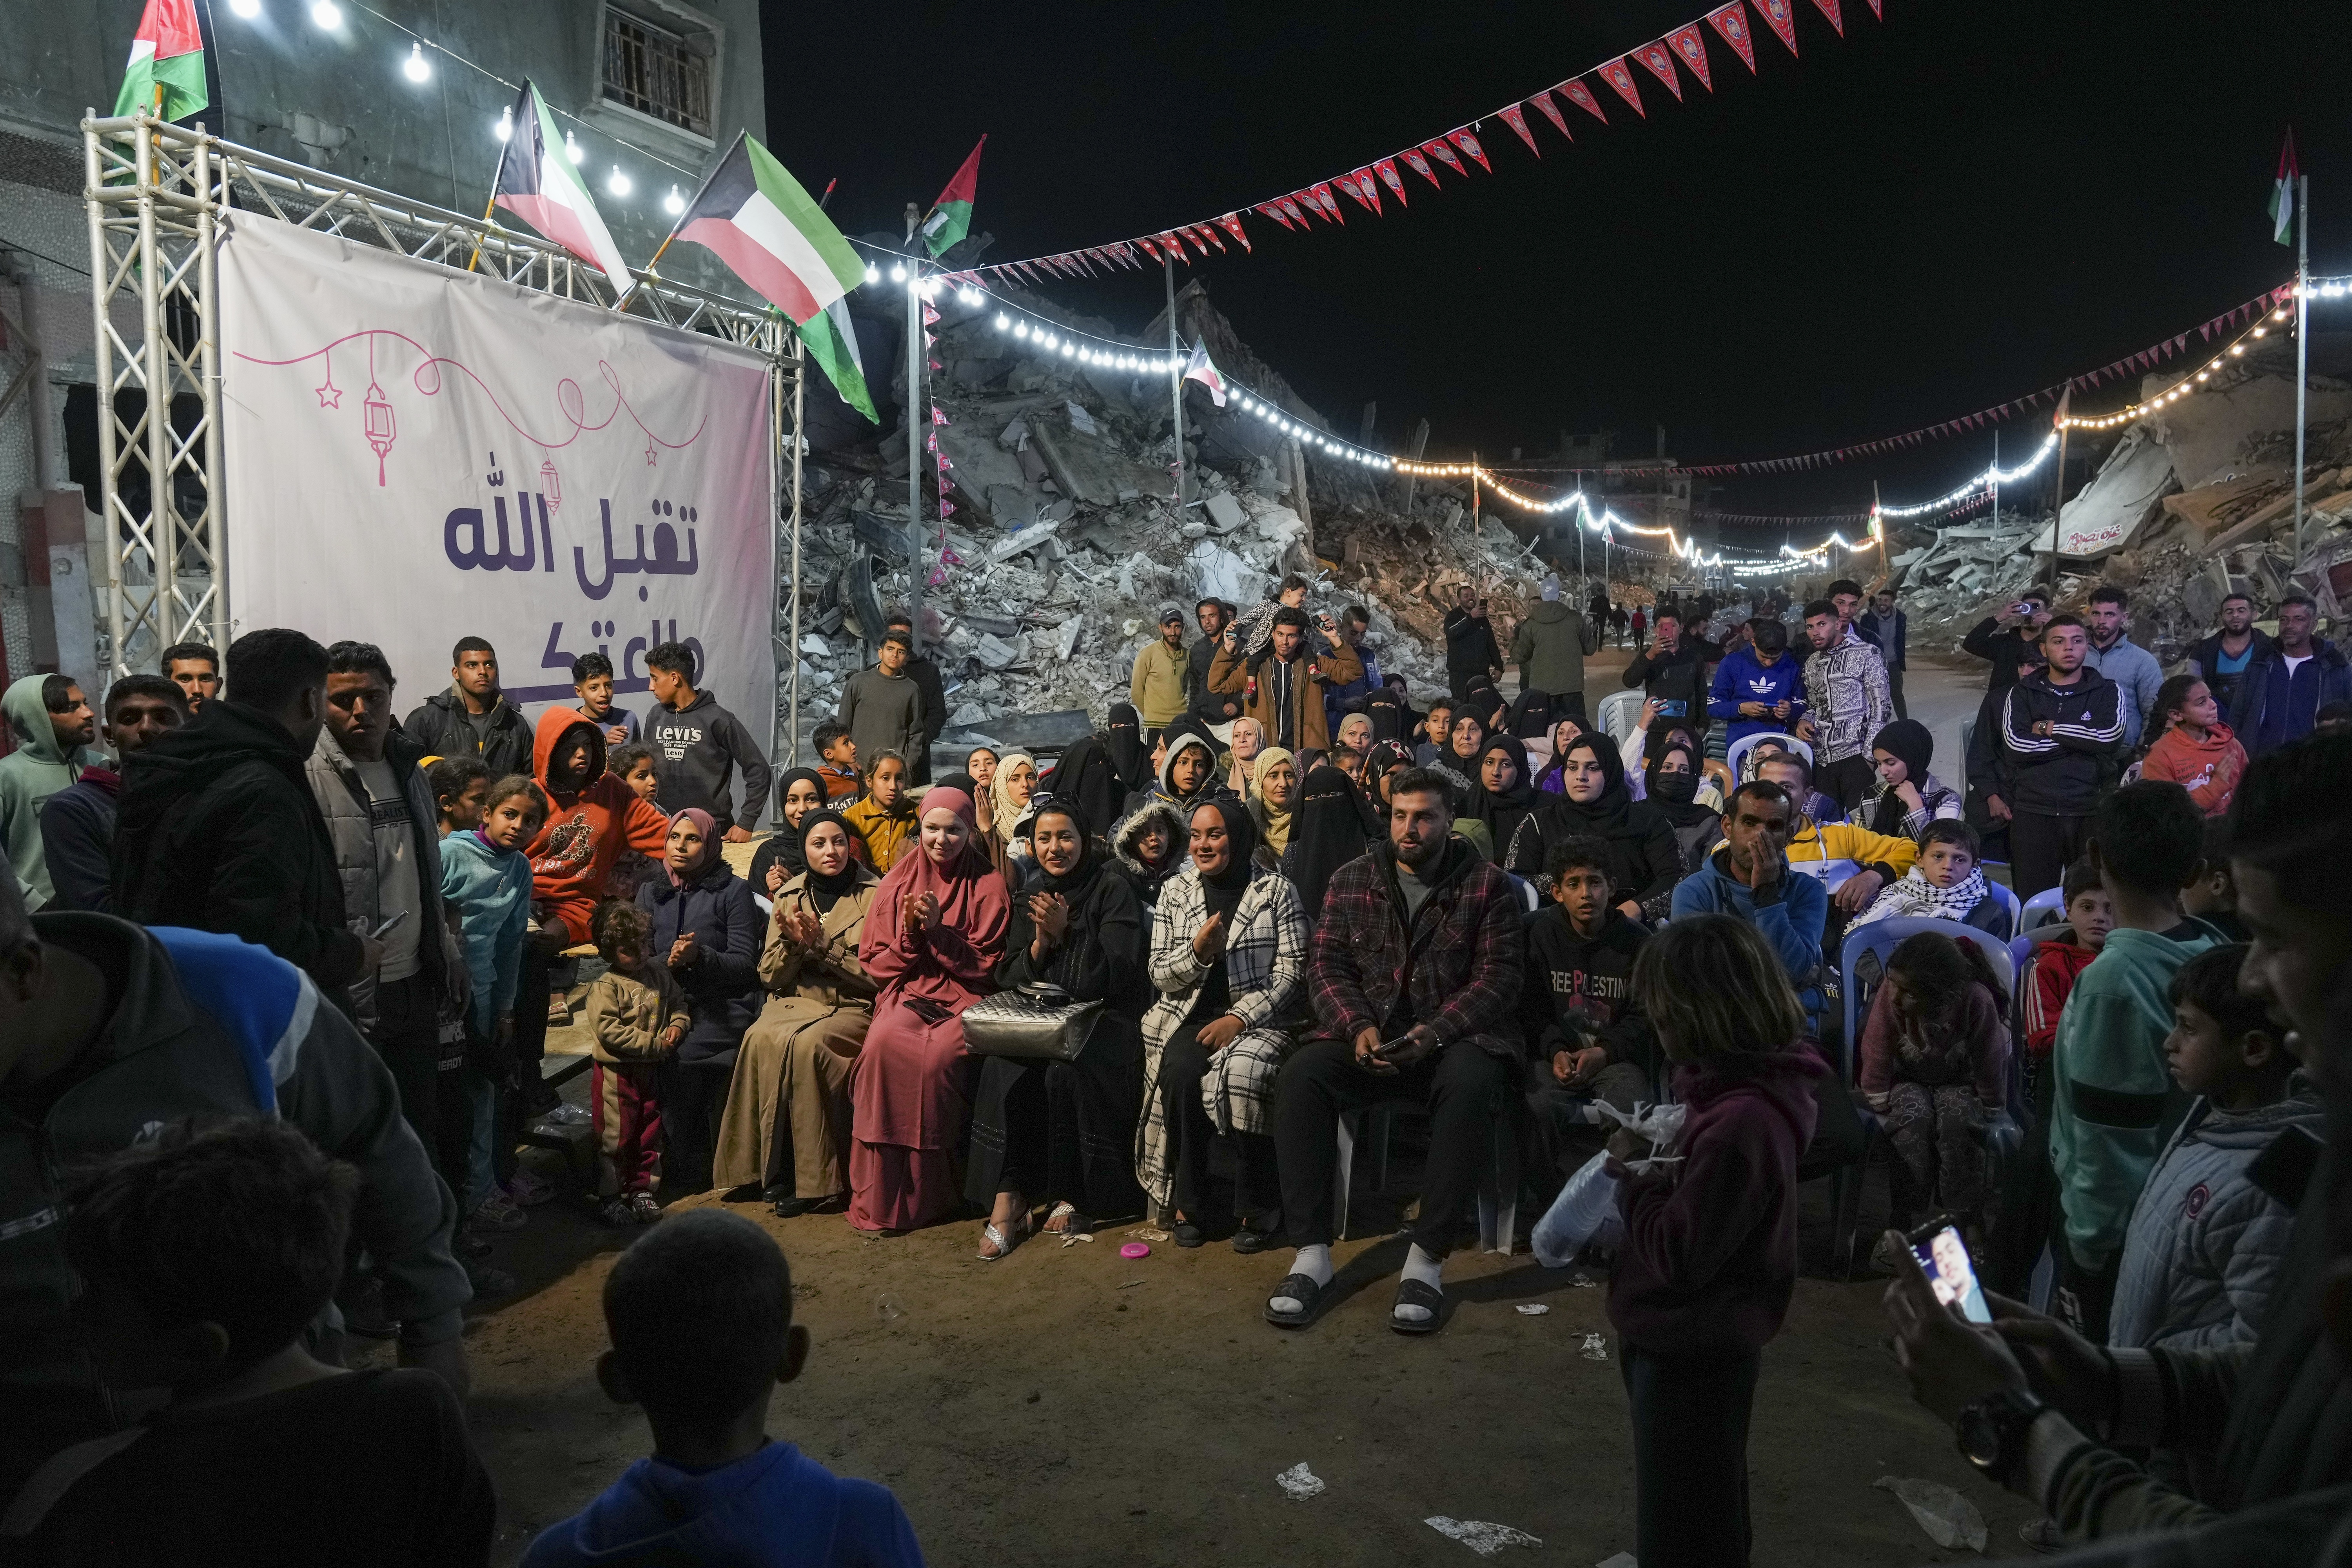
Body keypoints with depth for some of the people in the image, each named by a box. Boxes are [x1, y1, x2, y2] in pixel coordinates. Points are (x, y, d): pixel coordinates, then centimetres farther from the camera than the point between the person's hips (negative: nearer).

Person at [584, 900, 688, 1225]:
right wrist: (654, 1044, -22)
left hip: (650, 1070, 6)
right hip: (616, 1072, -6)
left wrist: (678, 1024, -4)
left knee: (649, 1133, 13)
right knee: (616, 1136, 2)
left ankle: (642, 1190, 26)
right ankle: (612, 1198, 14)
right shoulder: (605, 986, -14)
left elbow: (679, 1003, 19)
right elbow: (608, 1030, -22)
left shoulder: (659, 974, 6)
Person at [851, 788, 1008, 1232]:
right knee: (884, 1043, -32)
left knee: (938, 1056, -34)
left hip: (965, 996, -2)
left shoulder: (988, 885, 3)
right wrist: (910, 932, -8)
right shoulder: (898, 881, 12)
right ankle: (881, 1195, -24)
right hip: (907, 993, 2)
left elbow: (986, 966, -1)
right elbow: (875, 963, 11)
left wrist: (939, 930, -13)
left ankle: (927, 1194, -15)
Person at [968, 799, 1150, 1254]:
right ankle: (1007, 1196, -24)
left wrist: (1067, 932, -17)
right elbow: (1008, 979, 9)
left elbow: (1115, 976, -9)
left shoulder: (1113, 891, -1)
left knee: (1065, 1069, -34)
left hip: (1104, 1018, -4)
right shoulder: (1029, 898, 14)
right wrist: (1040, 943, -9)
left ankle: (1073, 1196, -17)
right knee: (1003, 1066, -27)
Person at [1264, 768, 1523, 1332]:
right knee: (1299, 1078, -26)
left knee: (1472, 1086, -37)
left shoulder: (1487, 886, 2)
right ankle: (1311, 1254, -21)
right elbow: (1326, 965, 5)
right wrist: (1358, 1027, -15)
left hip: (1454, 1033, -2)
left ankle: (1426, 1261, -28)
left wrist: (1436, 1032, -21)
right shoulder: (1351, 880, 10)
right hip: (1367, 1032, 3)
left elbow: (1499, 976, -5)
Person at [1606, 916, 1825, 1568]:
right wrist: (1656, 1161, -5)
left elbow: (1675, 1254, -27)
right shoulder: (1745, 1088, -1)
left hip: (1690, 1351, -9)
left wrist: (1631, 1173, -14)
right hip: (1696, 1340, 9)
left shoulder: (1741, 1123, -31)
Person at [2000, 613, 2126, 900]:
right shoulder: (2022, 694, 10)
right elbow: (2015, 745, -7)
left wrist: (2049, 729, -4)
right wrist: (2082, 738, -5)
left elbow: (2110, 735, -10)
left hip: (2090, 811, 0)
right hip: (2034, 811, 0)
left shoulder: (2107, 692, 10)